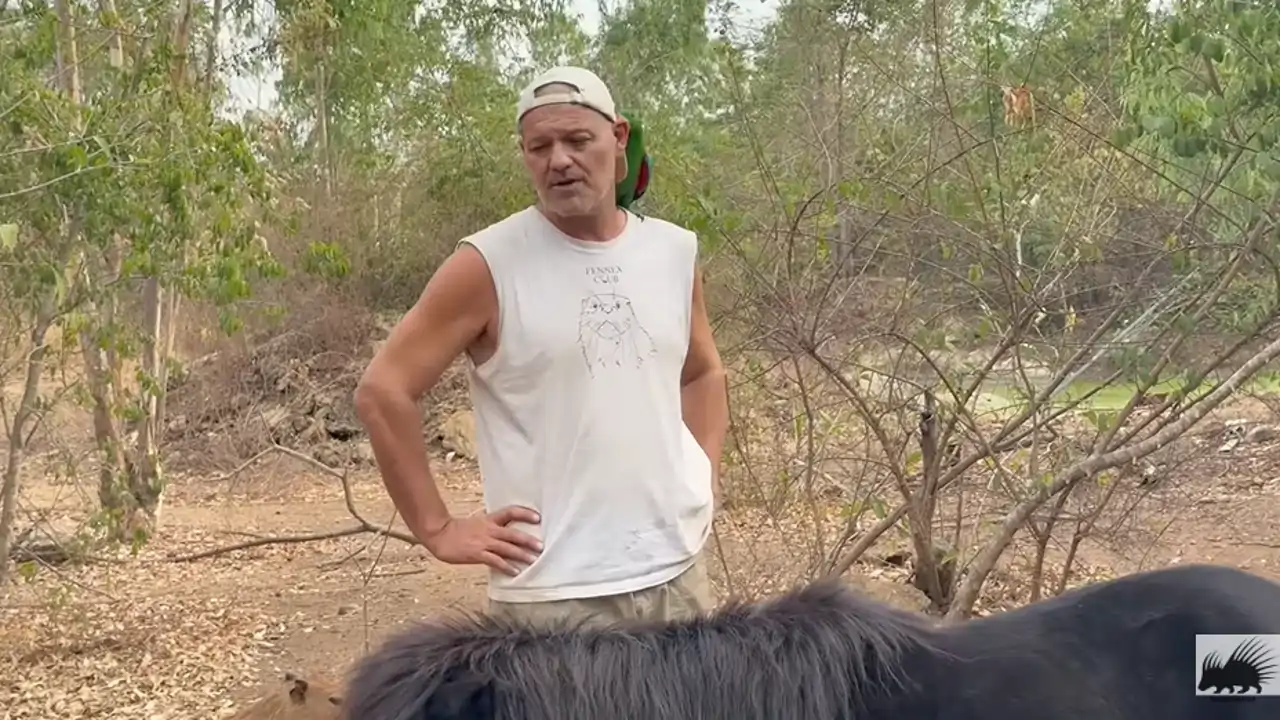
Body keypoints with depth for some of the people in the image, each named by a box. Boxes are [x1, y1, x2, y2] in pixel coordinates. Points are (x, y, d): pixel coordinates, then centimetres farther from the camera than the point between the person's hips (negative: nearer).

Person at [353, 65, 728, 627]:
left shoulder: (676, 253, 6)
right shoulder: (487, 266, -10)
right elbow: (383, 390, -9)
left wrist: (706, 479, 11)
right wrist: (438, 529, -10)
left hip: (674, 574, 5)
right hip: (552, 592, -5)